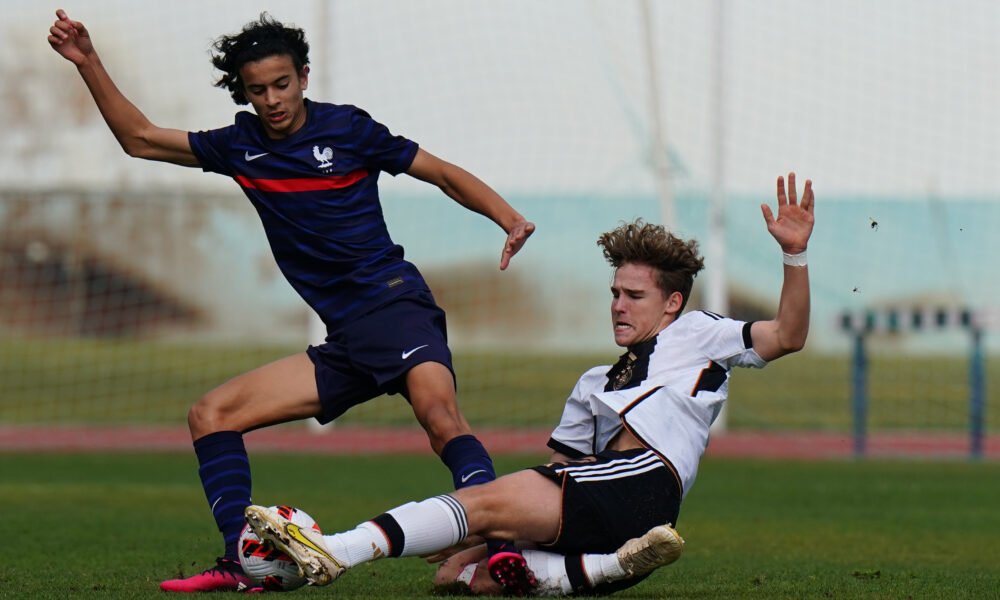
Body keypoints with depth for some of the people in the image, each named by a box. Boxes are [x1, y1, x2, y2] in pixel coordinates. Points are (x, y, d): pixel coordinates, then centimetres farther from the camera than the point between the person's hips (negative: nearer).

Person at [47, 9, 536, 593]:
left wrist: (509, 218, -9)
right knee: (212, 415, 0)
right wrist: (88, 63, 12)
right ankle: (243, 562, -7)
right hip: (343, 341, 7)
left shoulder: (347, 128, -1)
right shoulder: (240, 147, 13)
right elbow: (140, 138, 20)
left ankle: (501, 548, -43)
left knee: (437, 407, -34)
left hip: (395, 304, -6)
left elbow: (443, 173, 5)